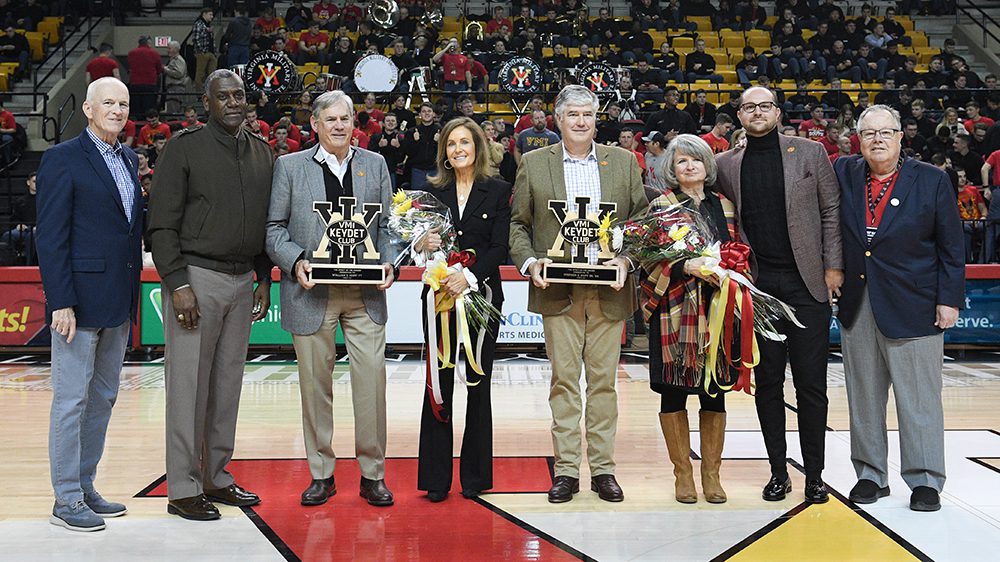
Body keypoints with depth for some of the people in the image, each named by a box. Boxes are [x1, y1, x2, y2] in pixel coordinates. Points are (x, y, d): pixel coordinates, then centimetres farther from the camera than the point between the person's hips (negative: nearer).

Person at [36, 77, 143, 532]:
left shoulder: (130, 159, 14)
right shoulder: (62, 158, -7)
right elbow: (50, 236, -11)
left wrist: (132, 295, 11)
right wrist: (60, 302, -17)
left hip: (118, 303, 8)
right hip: (80, 298, -7)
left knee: (103, 397, 13)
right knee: (72, 400, 0)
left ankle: (86, 488, 25)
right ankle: (66, 501, 10)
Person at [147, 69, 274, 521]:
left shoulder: (261, 152, 13)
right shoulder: (184, 148, -3)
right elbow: (162, 224, -7)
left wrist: (264, 279, 13)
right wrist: (178, 284, -14)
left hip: (242, 281, 6)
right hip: (196, 277, -5)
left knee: (228, 384, 11)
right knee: (189, 386, -2)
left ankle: (216, 477, 22)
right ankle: (183, 489, 7)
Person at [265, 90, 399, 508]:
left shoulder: (375, 165, 12)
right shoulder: (289, 166, 6)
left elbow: (386, 226, 12)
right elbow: (274, 228, 4)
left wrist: (389, 262, -5)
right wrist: (296, 262, -12)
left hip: (366, 293, 1)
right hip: (311, 292, -1)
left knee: (372, 380, -2)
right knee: (315, 383, 6)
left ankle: (372, 474, 12)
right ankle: (321, 474, 20)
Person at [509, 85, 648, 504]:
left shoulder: (623, 161, 10)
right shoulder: (533, 164, 7)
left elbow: (642, 218, 10)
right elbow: (517, 223, 8)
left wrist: (627, 258, -6)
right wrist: (529, 262, -8)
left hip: (608, 291, 1)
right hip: (557, 291, -1)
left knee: (604, 380, 6)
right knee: (564, 380, 2)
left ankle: (603, 469, 15)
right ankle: (565, 470, 11)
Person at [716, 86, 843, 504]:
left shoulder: (811, 153, 6)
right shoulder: (726, 164, 9)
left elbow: (832, 211, 5)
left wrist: (833, 266, -3)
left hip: (806, 283, -1)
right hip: (758, 285, 2)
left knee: (811, 384, 2)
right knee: (768, 382, 7)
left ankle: (814, 475, 13)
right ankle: (778, 473, 17)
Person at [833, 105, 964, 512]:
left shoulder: (932, 181, 0)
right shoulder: (843, 173, 6)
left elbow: (950, 247, 0)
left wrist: (949, 299, -5)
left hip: (913, 306, -3)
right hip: (856, 307, 3)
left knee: (919, 398, 2)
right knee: (863, 397, 11)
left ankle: (925, 480, 14)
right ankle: (870, 474, 23)